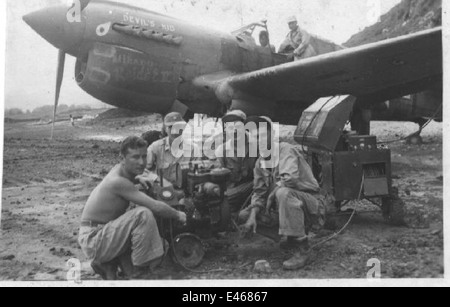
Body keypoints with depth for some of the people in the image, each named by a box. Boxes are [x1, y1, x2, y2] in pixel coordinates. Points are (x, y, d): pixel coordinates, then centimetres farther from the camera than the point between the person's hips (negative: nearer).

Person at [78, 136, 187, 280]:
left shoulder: (121, 169, 1)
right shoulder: (118, 181, -26)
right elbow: (156, 207, -27)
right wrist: (178, 216, -11)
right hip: (93, 239, -10)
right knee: (144, 214, -28)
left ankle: (107, 264, 13)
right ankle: (140, 268, -13)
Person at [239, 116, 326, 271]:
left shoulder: (285, 150, -17)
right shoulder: (260, 162, 6)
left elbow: (290, 179, -33)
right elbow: (259, 192, 5)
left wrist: (271, 196, -18)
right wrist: (253, 216, -11)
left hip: (311, 200, -7)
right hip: (290, 201, 8)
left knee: (283, 193, -39)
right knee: (244, 215, -2)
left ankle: (302, 250, -27)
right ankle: (291, 235, 13)